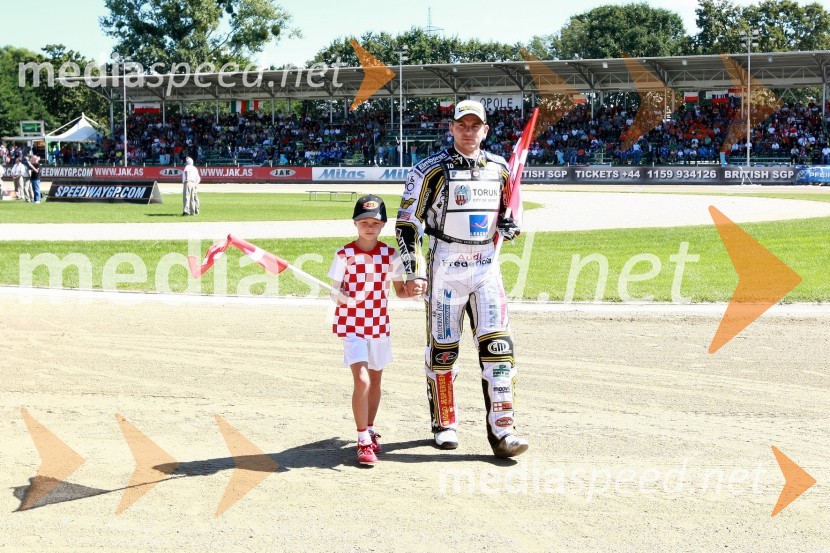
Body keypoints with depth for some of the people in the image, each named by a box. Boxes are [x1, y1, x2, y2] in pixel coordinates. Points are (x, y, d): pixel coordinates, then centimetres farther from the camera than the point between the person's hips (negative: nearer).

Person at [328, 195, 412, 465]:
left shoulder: (389, 255, 0)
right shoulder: (344, 255, -8)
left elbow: (399, 290, 7)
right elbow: (334, 291, -5)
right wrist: (342, 297, -28)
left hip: (379, 324, 4)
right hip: (351, 325, -4)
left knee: (375, 381, 15)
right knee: (362, 381, -16)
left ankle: (370, 430, 34)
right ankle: (363, 440, -9)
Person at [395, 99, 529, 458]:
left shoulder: (499, 168, 8)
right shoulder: (431, 170, -6)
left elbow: (508, 216, 24)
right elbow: (407, 224, -7)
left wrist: (510, 226, 2)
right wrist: (414, 273, -14)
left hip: (486, 267, 3)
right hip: (445, 267, -3)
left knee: (497, 344, -7)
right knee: (443, 348, 3)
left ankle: (501, 430, -6)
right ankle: (444, 425, 20)